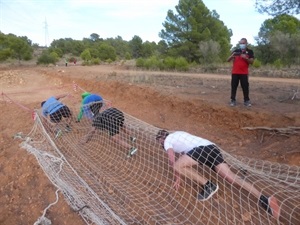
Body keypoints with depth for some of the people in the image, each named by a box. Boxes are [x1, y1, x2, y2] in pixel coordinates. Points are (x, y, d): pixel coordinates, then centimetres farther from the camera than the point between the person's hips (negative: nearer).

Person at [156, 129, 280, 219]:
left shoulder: (167, 141, 12)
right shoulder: (177, 134, 35)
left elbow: (172, 161, 4)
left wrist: (178, 177, 16)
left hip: (202, 148, -8)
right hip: (212, 147, 8)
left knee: (176, 166, -13)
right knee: (232, 176, -2)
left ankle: (207, 185, -6)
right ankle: (264, 199, -13)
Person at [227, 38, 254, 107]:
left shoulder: (250, 52, 5)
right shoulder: (236, 51, 8)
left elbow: (251, 61, -1)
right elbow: (228, 60, 3)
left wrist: (246, 58, -18)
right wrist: (232, 55, -18)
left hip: (244, 73, -1)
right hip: (235, 72, 1)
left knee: (245, 87, -1)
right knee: (234, 86, 2)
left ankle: (246, 100, 7)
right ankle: (233, 100, 7)